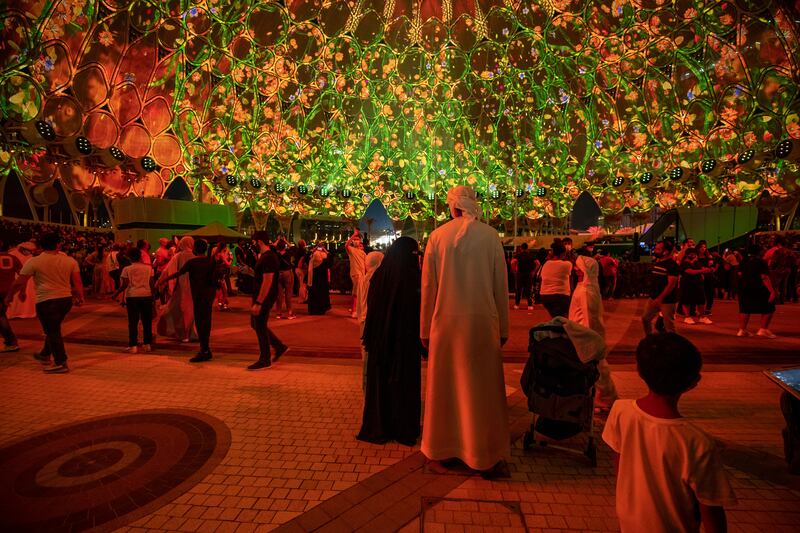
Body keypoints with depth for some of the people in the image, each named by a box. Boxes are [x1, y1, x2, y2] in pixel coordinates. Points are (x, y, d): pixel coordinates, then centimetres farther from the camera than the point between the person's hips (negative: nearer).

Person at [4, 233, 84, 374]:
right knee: (53, 329, 23)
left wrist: (9, 296, 13)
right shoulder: (70, 260, 2)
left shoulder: (34, 262, -6)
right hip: (66, 299, 5)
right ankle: (45, 354, 39)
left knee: (52, 332, 3)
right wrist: (80, 297, 12)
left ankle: (61, 364, 5)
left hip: (46, 301, -4)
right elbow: (77, 282, 1)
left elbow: (19, 283, -2)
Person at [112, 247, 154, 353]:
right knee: (147, 321, 9)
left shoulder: (127, 269, -2)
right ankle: (147, 344, 13)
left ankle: (133, 346, 5)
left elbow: (124, 285, -6)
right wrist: (153, 295, 10)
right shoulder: (148, 268, 2)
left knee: (133, 322, 4)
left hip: (132, 296, -1)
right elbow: (151, 283, 2)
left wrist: (116, 293, 7)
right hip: (146, 295, 2)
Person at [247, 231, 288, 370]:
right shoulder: (266, 256, 13)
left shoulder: (268, 258, -20)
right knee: (256, 324, 17)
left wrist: (258, 303, -26)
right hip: (260, 296, 10)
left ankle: (265, 360, 12)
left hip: (264, 298, -10)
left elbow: (267, 281, -26)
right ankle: (280, 347, 23)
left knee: (260, 327, -1)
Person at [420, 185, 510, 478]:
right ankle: (487, 457, 21)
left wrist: (425, 329, 7)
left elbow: (428, 286, -1)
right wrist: (503, 328, 6)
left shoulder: (437, 236, -2)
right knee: (483, 389, 10)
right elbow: (501, 284, -2)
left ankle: (441, 451, 27)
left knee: (443, 386, 14)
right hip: (482, 321, -1)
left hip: (445, 322, 1)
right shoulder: (490, 235, -3)